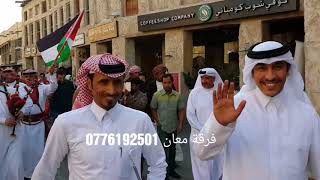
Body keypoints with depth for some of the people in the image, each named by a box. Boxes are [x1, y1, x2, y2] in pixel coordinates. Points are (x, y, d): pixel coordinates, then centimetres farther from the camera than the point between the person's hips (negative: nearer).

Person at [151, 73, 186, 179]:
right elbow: (153, 109, 0)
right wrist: (158, 121, -6)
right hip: (162, 127, -3)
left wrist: (180, 124, -3)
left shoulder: (177, 96, -2)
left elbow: (181, 110, 2)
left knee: (172, 149, 16)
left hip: (174, 127, 3)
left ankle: (171, 170, 31)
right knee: (164, 149, -4)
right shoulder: (157, 95, -6)